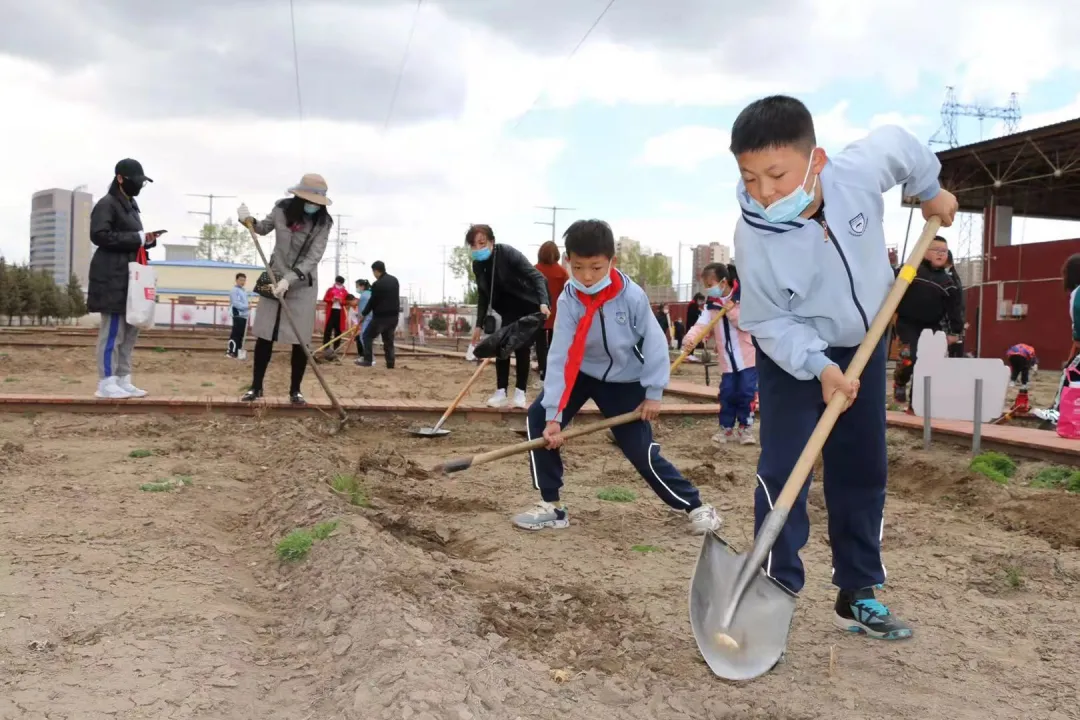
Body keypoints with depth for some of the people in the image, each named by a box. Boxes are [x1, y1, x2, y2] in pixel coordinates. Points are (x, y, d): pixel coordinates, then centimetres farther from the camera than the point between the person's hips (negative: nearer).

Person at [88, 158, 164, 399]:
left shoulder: (130, 205, 20)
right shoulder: (106, 204, -7)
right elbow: (99, 235, -19)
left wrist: (147, 240, 5)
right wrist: (138, 238, -19)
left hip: (129, 276, 9)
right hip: (112, 278, -9)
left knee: (130, 330, 8)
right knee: (113, 330, -8)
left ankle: (123, 381, 13)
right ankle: (106, 383, -4)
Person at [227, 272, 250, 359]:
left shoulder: (244, 290, 19)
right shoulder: (234, 290, -9)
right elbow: (235, 303, -18)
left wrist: (249, 302, 6)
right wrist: (247, 306, -20)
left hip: (244, 315, 9)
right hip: (238, 315, -9)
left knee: (241, 334, 12)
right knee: (235, 334, -10)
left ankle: (238, 350, 19)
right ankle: (231, 352, -8)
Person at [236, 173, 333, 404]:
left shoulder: (323, 222, -14)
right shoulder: (282, 208, -6)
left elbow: (313, 257, -19)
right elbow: (264, 228, 14)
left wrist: (289, 279, -28)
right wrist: (249, 221, -8)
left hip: (303, 284, -2)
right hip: (275, 277, 2)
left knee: (300, 339, -2)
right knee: (264, 334, 3)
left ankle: (295, 390, 10)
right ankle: (256, 386, 13)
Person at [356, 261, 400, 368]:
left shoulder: (378, 284, -16)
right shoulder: (394, 280, 9)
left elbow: (372, 301, -9)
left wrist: (363, 314, 3)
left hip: (381, 316, -7)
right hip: (394, 315, 7)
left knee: (367, 336, 6)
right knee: (388, 340, 14)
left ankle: (368, 360, 3)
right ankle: (390, 363, 9)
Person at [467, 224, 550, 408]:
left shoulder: (508, 253, -23)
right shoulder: (478, 265, -4)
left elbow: (536, 276, -27)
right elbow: (483, 295, 7)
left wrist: (543, 303, -42)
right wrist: (479, 324, 5)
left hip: (527, 308, -5)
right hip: (505, 311, 5)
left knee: (522, 349, -4)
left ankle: (520, 394, 4)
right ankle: (501, 393, 9)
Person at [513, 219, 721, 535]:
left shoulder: (632, 296, -25)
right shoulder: (568, 300, -21)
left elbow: (654, 342, -13)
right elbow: (559, 357, -24)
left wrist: (653, 392, -10)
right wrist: (553, 414, -28)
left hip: (625, 381, -2)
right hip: (583, 373, 2)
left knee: (643, 453, -7)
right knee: (539, 417, -15)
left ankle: (694, 505, 15)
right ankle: (551, 506, -3)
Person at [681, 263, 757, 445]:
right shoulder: (711, 306, 3)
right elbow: (701, 325, -10)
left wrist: (731, 309, -24)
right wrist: (690, 339, -29)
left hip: (747, 357, -4)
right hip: (727, 360, 4)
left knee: (746, 393, -1)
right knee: (727, 394, 5)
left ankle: (745, 427, 12)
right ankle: (726, 428, 16)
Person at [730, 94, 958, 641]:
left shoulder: (861, 168, -27)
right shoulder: (754, 236, -31)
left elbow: (899, 142, -3)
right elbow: (767, 322, -22)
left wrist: (931, 191, 12)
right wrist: (819, 366, -33)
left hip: (863, 343, 4)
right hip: (791, 352, -4)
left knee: (863, 471, 10)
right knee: (782, 469, -15)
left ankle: (857, 595, 23)